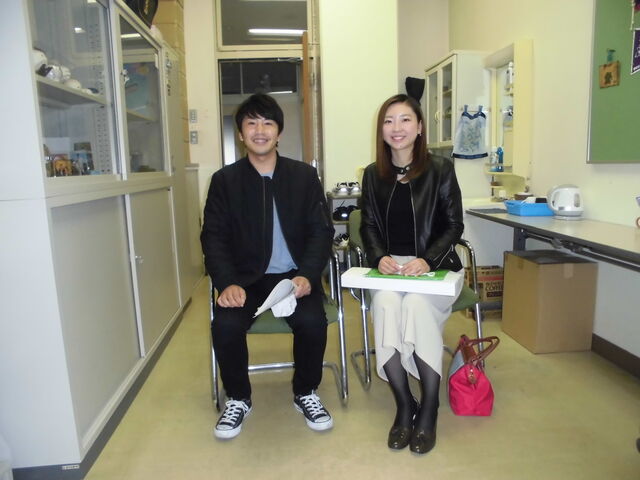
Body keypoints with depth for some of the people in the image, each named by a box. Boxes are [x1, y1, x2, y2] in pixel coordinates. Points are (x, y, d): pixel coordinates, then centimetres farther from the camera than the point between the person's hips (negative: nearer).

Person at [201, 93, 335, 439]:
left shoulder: (304, 176, 5)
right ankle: (238, 399, 5)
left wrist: (307, 276, -18)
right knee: (225, 325, -26)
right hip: (246, 278, 0)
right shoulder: (224, 180, 4)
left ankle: (305, 393, 4)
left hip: (295, 275, 0)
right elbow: (214, 238, -2)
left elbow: (321, 231, 0)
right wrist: (227, 283, -20)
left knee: (312, 321, -27)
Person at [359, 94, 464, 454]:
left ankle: (429, 409, -15)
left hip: (435, 266, -2)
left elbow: (454, 225, -1)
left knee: (417, 303, -34)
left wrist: (427, 260, -18)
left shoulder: (441, 170, 2)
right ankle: (404, 405, -16)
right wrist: (380, 256, -12)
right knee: (385, 302, -32)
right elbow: (368, 226, 9)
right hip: (389, 266, 2)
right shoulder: (373, 174, 10)